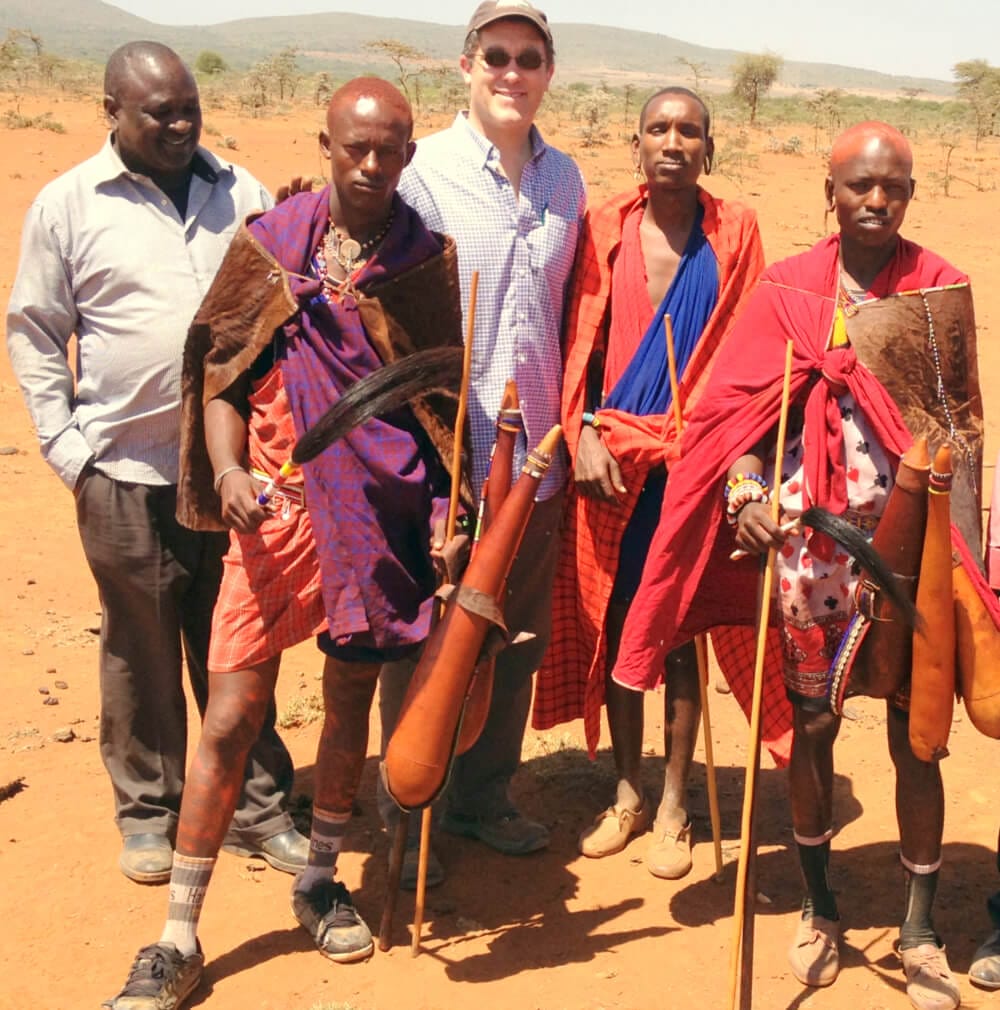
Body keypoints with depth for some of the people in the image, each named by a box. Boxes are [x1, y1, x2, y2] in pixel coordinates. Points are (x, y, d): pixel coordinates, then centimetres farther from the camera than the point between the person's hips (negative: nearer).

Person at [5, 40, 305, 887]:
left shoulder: (242, 193, 7)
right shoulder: (68, 205, 0)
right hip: (127, 474, -2)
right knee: (141, 650, 9)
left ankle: (258, 808, 23)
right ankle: (148, 811, 26)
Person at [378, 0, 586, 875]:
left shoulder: (564, 179, 9)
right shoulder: (421, 172, -7)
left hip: (536, 452, 5)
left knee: (520, 639, 14)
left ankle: (485, 796, 32)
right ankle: (409, 817, 23)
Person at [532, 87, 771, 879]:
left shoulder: (735, 232, 1)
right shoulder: (606, 229, 4)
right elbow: (583, 340, 4)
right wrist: (586, 433, -7)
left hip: (694, 457, -2)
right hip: (612, 456, 2)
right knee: (612, 623, 8)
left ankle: (674, 806, 19)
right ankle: (627, 793, 25)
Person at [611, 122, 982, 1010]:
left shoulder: (941, 286, 1)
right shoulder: (786, 290, 0)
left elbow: (964, 417, 7)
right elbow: (737, 408, -3)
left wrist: (961, 537, 3)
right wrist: (745, 494, -20)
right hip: (809, 542, 1)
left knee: (916, 735, 5)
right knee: (810, 727, 10)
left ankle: (920, 927, 21)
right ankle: (820, 906, 30)